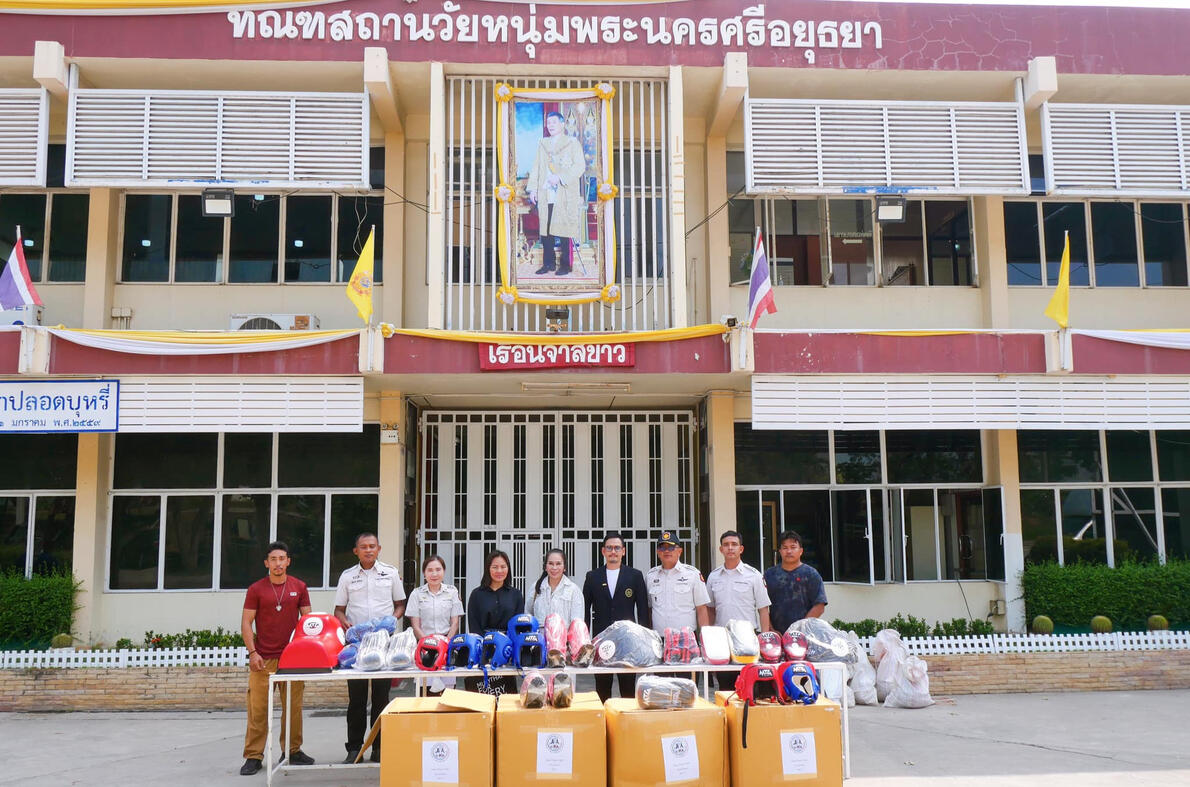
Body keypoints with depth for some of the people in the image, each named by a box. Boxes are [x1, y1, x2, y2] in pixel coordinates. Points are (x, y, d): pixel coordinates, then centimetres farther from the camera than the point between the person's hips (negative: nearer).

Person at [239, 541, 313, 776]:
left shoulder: (299, 587, 7)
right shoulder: (256, 589, 2)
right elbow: (246, 623, 2)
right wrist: (253, 653, -7)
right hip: (263, 658, -2)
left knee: (293, 706, 6)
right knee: (258, 708, -2)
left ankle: (292, 751, 17)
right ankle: (253, 756, 5)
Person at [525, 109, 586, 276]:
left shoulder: (572, 143, 3)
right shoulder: (542, 144, 19)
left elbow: (580, 166, -7)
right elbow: (536, 168, 20)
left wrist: (560, 177, -15)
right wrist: (532, 189, 10)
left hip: (565, 196, -5)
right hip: (545, 196, 5)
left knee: (564, 231, -5)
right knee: (545, 230, 3)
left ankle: (565, 264, 2)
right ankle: (548, 263, 11)